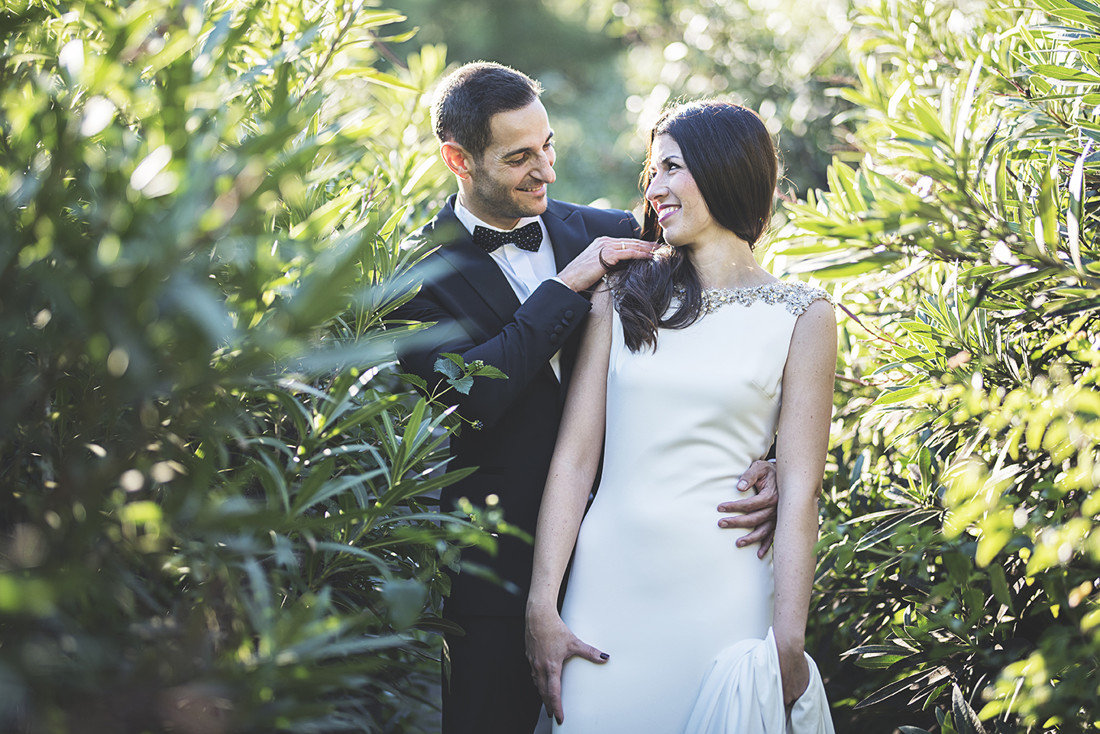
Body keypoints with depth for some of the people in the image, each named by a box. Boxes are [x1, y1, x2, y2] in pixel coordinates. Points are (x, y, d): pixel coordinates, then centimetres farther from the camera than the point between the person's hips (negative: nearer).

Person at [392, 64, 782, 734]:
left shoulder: (610, 236, 5)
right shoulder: (421, 271, -5)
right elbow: (466, 396, -20)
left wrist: (765, 458, -14)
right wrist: (565, 286, -17)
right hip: (499, 571, -3)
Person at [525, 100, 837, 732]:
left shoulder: (801, 315, 2)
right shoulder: (623, 296, 8)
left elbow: (799, 489, -4)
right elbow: (575, 456, 2)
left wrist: (788, 645, -11)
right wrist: (542, 605, -5)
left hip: (721, 593, -2)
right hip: (607, 581, 2)